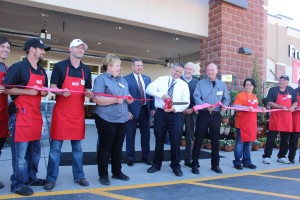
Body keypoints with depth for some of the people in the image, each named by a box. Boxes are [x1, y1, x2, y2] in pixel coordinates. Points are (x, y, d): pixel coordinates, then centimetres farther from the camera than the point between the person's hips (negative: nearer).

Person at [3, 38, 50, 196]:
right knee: (20, 152, -1)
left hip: (36, 115, 8)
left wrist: (44, 92, 1)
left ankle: (31, 178, 28)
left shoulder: (42, 71, 15)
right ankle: (18, 184, 11)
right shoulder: (18, 67, -8)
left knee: (35, 151, 14)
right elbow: (5, 89, -10)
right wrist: (27, 91, -18)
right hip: (21, 115, -8)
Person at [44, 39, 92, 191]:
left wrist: (88, 94, -7)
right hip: (61, 112, -3)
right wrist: (62, 92, -22)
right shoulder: (59, 66, -1)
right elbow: (52, 87, -2)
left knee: (77, 147, 11)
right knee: (55, 147, 2)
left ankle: (79, 176, 22)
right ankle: (51, 178, 14)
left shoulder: (86, 70, 11)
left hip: (78, 113, 4)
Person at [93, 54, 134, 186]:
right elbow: (96, 99, -17)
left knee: (118, 147, 14)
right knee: (105, 147, 4)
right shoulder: (101, 79, -6)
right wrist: (115, 100, -22)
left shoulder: (123, 80, 17)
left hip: (122, 118, 7)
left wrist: (129, 99, -1)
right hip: (106, 119, -7)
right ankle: (103, 175, 16)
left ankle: (117, 172, 27)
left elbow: (127, 95, 23)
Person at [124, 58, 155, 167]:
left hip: (145, 110, 5)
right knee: (130, 135, 6)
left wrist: (152, 108, 4)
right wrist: (127, 111, -14)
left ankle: (145, 157, 27)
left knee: (146, 134, 12)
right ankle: (130, 158, 20)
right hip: (132, 110, -4)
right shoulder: (126, 79, -5)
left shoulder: (147, 79, 11)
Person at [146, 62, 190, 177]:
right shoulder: (161, 80, 6)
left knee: (175, 141, 2)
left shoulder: (184, 85, 6)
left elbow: (186, 103, -2)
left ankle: (176, 166, 19)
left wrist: (174, 108, -18)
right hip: (160, 113, 1)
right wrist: (162, 94, -22)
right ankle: (157, 164, 25)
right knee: (159, 140, 10)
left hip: (176, 115, 0)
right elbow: (149, 89, -8)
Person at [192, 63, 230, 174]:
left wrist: (224, 106, -11)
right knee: (198, 140, 0)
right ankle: (195, 165, 10)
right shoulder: (201, 83, 3)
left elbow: (226, 98, 11)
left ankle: (215, 165, 23)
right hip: (203, 115, -2)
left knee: (215, 140, 9)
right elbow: (196, 97, -8)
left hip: (216, 115, 3)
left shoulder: (222, 85, 12)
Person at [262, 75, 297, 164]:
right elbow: (269, 103, -11)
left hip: (287, 119, 5)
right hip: (275, 118, -5)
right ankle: (266, 156, 4)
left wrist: (293, 107, -5)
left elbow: (295, 101, 17)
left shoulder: (291, 90, 10)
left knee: (285, 139, 11)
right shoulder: (273, 90, -4)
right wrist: (281, 107, -21)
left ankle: (281, 156, 24)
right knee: (271, 138, -3)